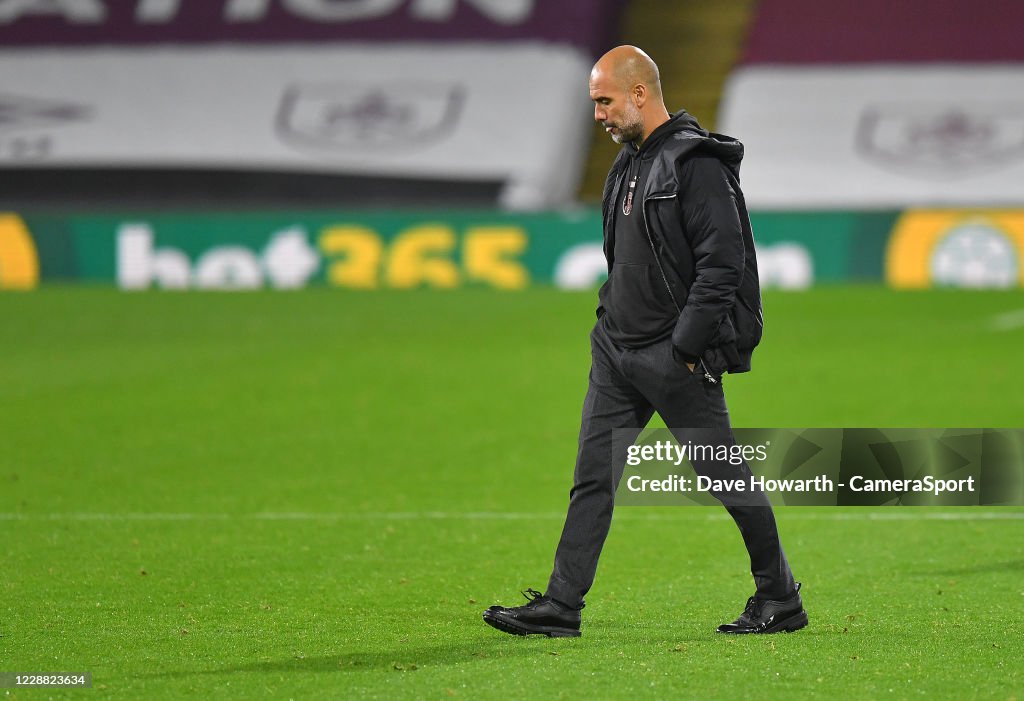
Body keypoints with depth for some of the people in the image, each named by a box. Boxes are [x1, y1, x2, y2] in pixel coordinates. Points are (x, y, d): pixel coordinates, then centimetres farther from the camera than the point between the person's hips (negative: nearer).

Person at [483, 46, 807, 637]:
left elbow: (722, 263, -20)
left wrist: (686, 345, -20)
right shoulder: (630, 163, 14)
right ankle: (562, 605, 5)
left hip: (677, 353, -9)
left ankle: (781, 599, 13)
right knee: (594, 476, 4)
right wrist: (611, 320, 16)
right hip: (617, 347, 9)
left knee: (725, 475, 1)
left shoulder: (697, 165, -15)